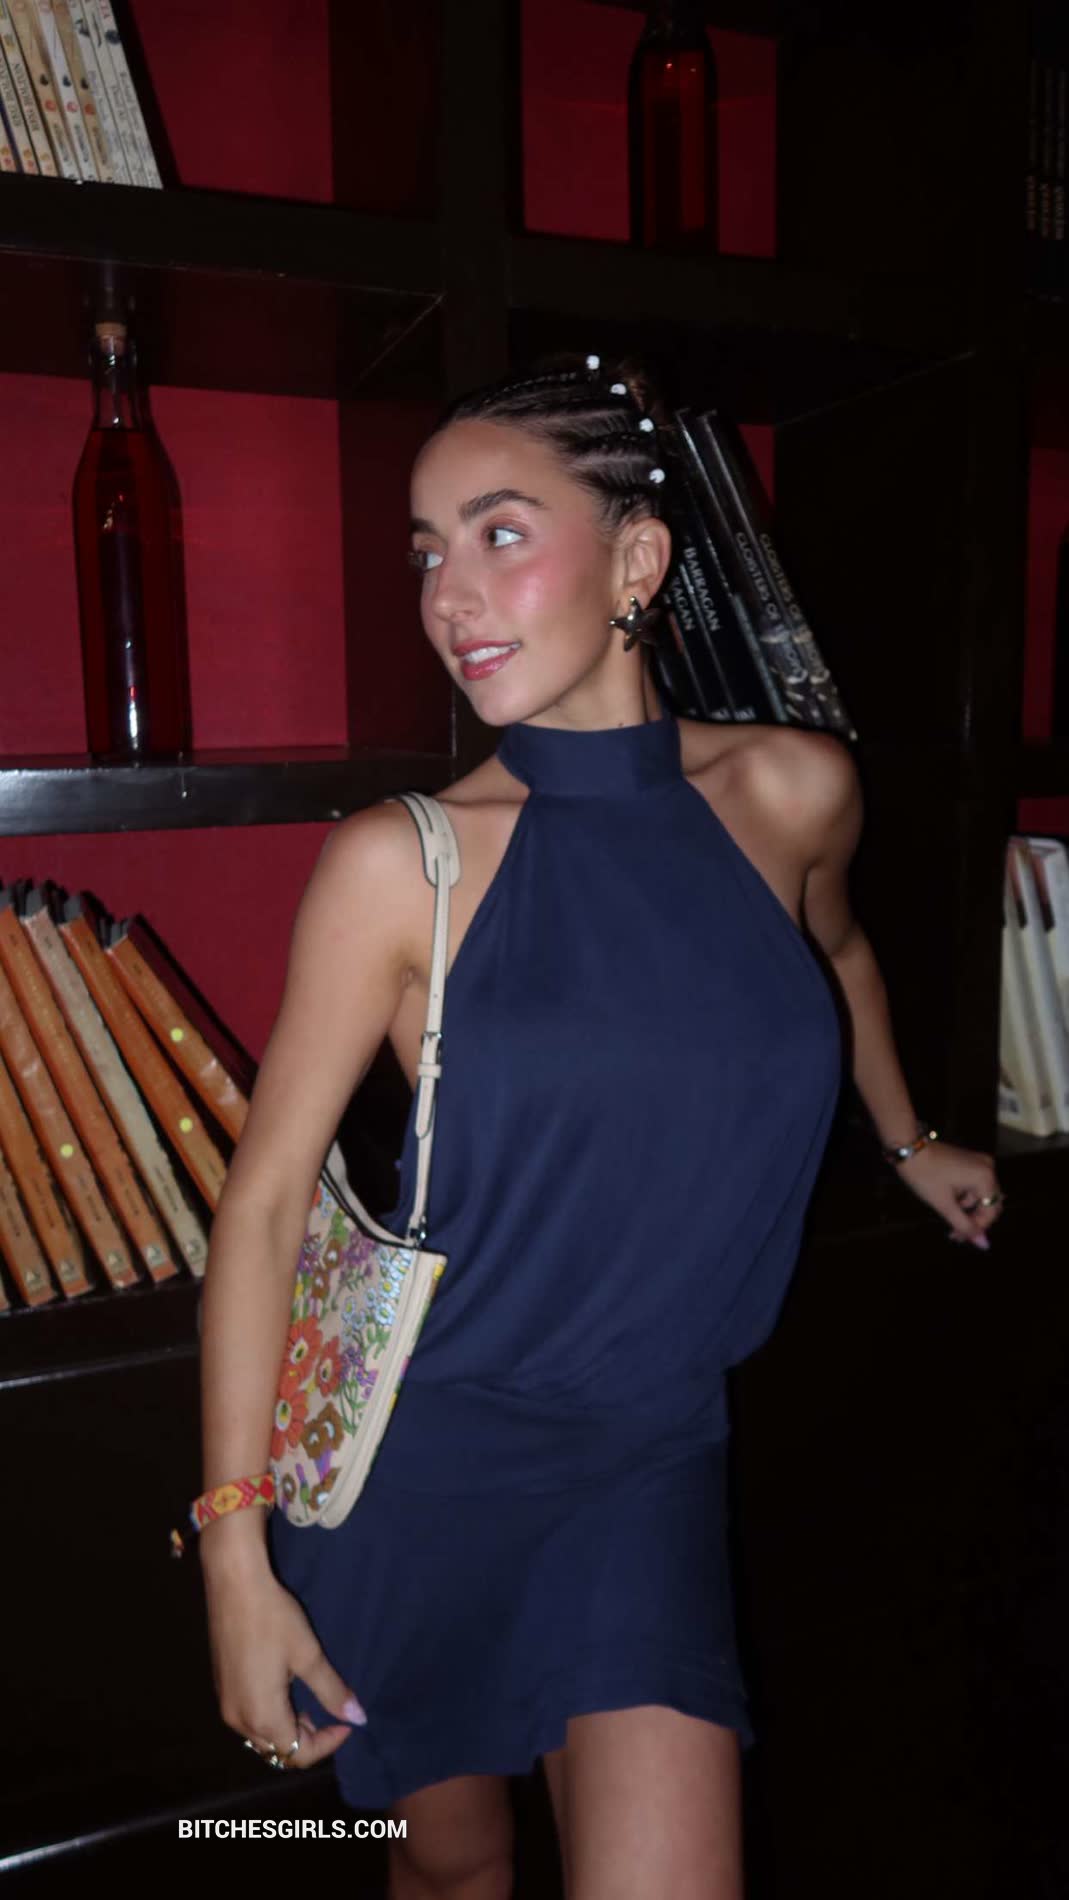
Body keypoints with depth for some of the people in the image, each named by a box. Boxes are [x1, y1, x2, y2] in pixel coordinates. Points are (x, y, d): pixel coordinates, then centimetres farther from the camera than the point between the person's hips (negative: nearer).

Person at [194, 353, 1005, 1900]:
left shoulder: (793, 790, -6)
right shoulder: (399, 861, -15)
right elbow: (265, 1197, -11)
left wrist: (909, 1145, 30)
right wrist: (236, 1553, -11)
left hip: (651, 1446, 2)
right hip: (421, 1441, -1)